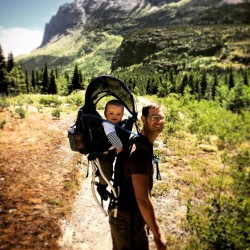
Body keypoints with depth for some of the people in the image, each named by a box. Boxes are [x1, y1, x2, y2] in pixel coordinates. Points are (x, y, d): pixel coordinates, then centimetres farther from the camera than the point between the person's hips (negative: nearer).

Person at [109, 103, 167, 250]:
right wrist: (157, 235, -22)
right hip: (128, 218, -9)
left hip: (122, 213, 9)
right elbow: (142, 199, -28)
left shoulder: (136, 143, 5)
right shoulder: (141, 151, -26)